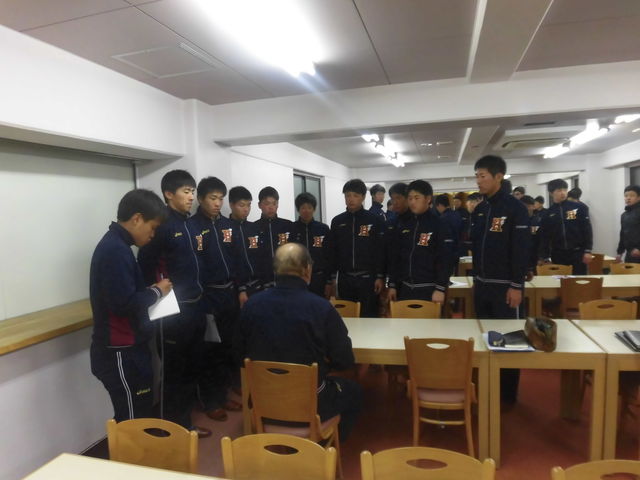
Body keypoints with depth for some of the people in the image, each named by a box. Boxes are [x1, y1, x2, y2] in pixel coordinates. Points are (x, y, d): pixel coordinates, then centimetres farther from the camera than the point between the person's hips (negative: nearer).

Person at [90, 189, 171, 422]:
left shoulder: (113, 244, 11)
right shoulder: (116, 250, -21)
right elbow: (123, 303, -26)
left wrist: (150, 291, 4)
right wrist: (156, 291, -11)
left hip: (125, 349, 10)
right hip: (121, 353, -10)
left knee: (137, 417, 18)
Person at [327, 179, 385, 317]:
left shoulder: (375, 220, -2)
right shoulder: (337, 221, 6)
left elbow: (381, 250, -3)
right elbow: (332, 252, 8)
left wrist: (380, 277, -6)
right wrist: (332, 278, 6)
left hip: (368, 278, -2)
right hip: (344, 278, 3)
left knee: (368, 316, 3)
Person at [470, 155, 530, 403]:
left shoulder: (515, 207, -11)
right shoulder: (479, 210, 10)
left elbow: (522, 249, -14)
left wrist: (516, 285, -16)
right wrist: (476, 279, 14)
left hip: (504, 286, -7)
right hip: (482, 284, 7)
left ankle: (508, 394, 17)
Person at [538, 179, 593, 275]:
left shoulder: (579, 208, 2)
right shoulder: (549, 213, 5)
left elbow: (587, 230, 0)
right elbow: (544, 237, 6)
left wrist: (588, 251, -6)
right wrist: (545, 257, 0)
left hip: (577, 253, -1)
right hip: (557, 255, 1)